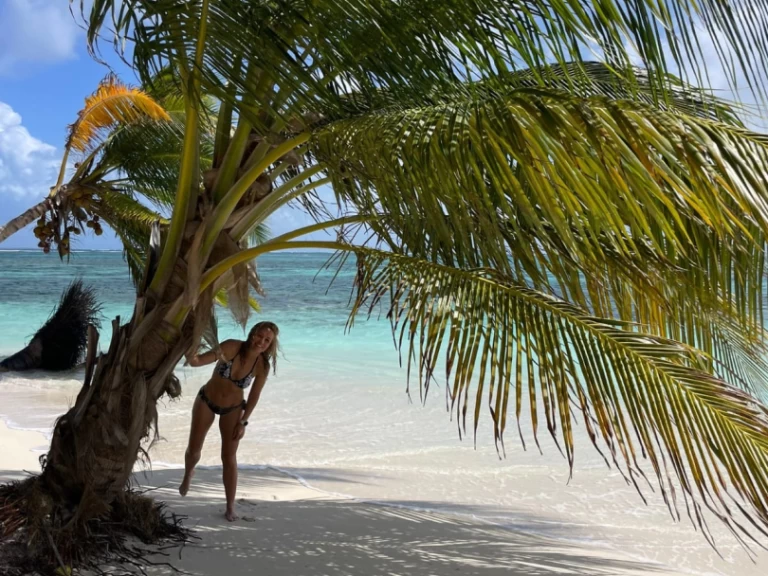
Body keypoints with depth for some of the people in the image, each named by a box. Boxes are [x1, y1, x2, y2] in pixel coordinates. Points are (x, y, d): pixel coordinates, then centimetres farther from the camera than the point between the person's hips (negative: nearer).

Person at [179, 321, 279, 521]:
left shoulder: (262, 366, -21)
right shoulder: (232, 347, -28)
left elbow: (254, 396, -9)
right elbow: (198, 361, -35)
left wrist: (243, 422, -6)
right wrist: (190, 356, -57)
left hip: (233, 409, 0)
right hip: (206, 401, 0)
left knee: (229, 457, 1)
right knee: (193, 450, 15)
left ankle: (230, 507, 13)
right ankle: (188, 475, 50)